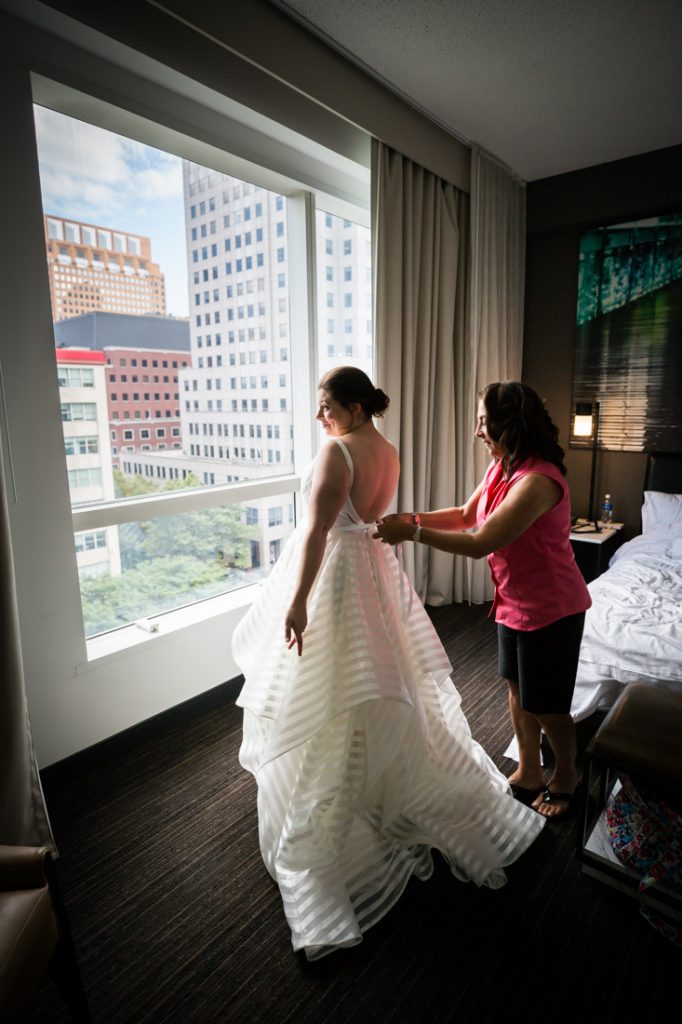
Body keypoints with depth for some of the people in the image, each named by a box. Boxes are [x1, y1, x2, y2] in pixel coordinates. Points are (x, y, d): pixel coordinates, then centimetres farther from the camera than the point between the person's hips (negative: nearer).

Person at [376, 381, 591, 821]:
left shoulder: (537, 481, -30)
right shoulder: (501, 467, 0)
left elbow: (481, 543, -32)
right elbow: (466, 515, 10)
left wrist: (413, 533, -26)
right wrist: (415, 517, -4)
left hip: (551, 609, -9)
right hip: (514, 601, 9)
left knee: (546, 705, 10)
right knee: (517, 689, 20)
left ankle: (566, 775, 39)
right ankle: (529, 774, 41)